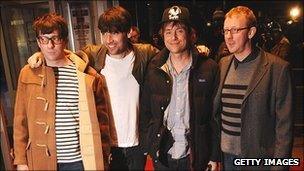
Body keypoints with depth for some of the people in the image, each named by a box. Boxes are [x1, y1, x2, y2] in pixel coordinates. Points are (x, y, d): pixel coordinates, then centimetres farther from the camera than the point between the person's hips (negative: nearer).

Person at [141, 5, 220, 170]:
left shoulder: (209, 68, -10)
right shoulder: (154, 69, -4)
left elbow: (215, 116, -6)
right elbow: (145, 111, 3)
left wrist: (215, 156, -4)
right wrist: (148, 146, 2)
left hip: (195, 155, -1)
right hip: (161, 156, 2)